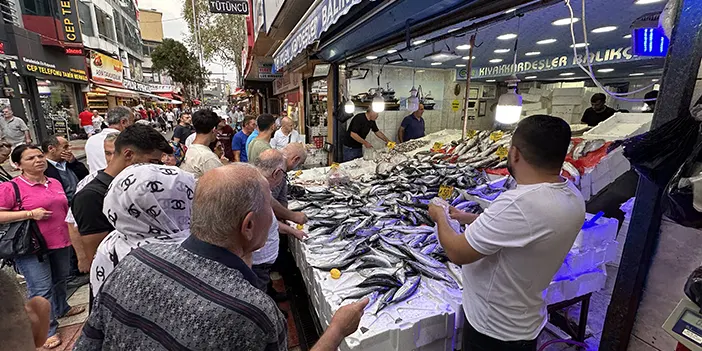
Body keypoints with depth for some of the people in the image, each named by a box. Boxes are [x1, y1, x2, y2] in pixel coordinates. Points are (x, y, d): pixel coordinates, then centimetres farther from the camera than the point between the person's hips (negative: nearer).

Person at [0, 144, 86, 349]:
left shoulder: (55, 183, 7)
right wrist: (31, 214, -21)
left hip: (60, 242, 6)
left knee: (60, 280, 21)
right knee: (41, 290, 0)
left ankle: (61, 309, 43)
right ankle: (48, 330, 14)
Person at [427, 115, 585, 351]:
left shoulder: (520, 203, -37)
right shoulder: (572, 195, -8)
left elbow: (457, 253, -27)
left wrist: (441, 218, -9)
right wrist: (472, 219, 7)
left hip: (494, 329, -7)